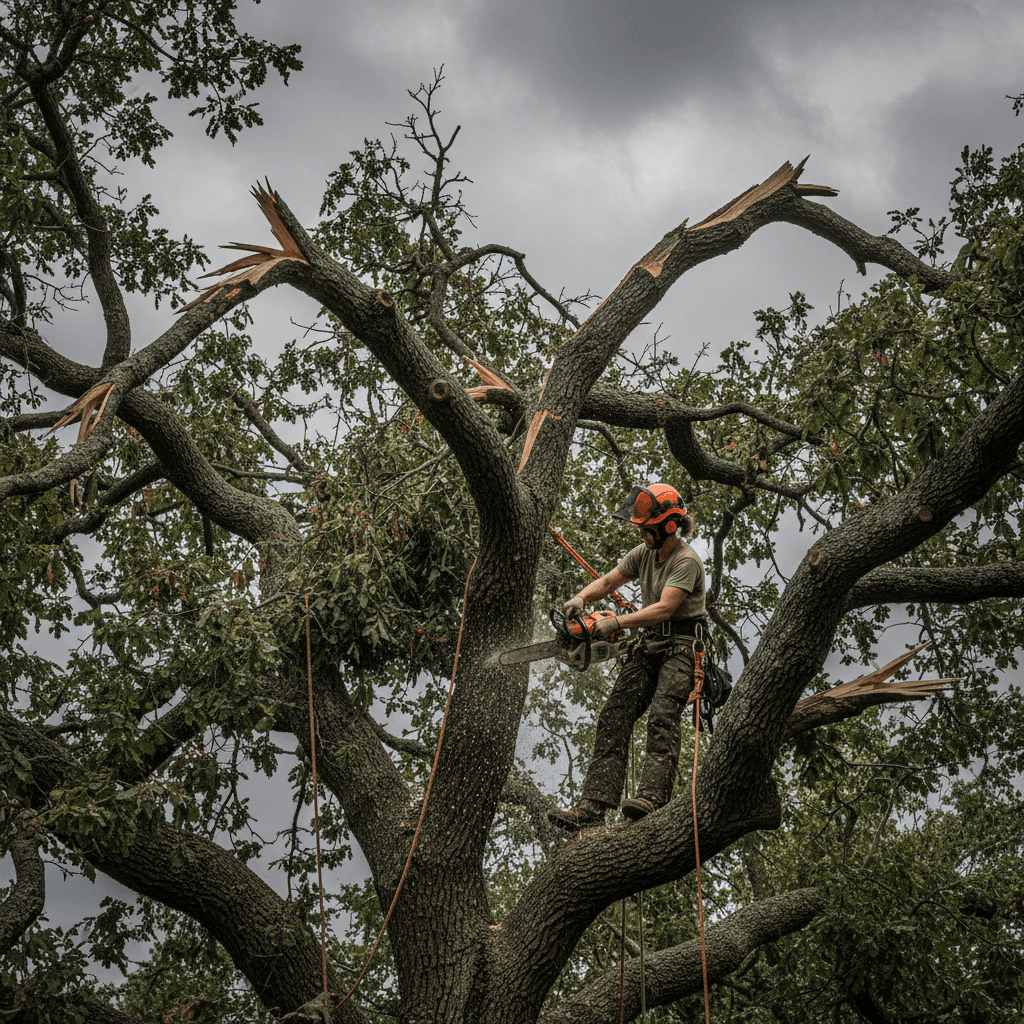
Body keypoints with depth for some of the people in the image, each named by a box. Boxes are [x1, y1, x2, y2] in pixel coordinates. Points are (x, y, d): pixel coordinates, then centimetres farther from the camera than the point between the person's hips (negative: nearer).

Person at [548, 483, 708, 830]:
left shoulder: (686, 562, -15)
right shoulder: (644, 553, 10)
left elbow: (663, 609, -24)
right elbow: (607, 582, 16)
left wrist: (616, 622, -28)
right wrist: (581, 598, -4)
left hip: (682, 647, -7)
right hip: (650, 645, 8)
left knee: (662, 717, -27)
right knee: (614, 717, -7)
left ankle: (652, 796, -40)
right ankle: (592, 807, -15)